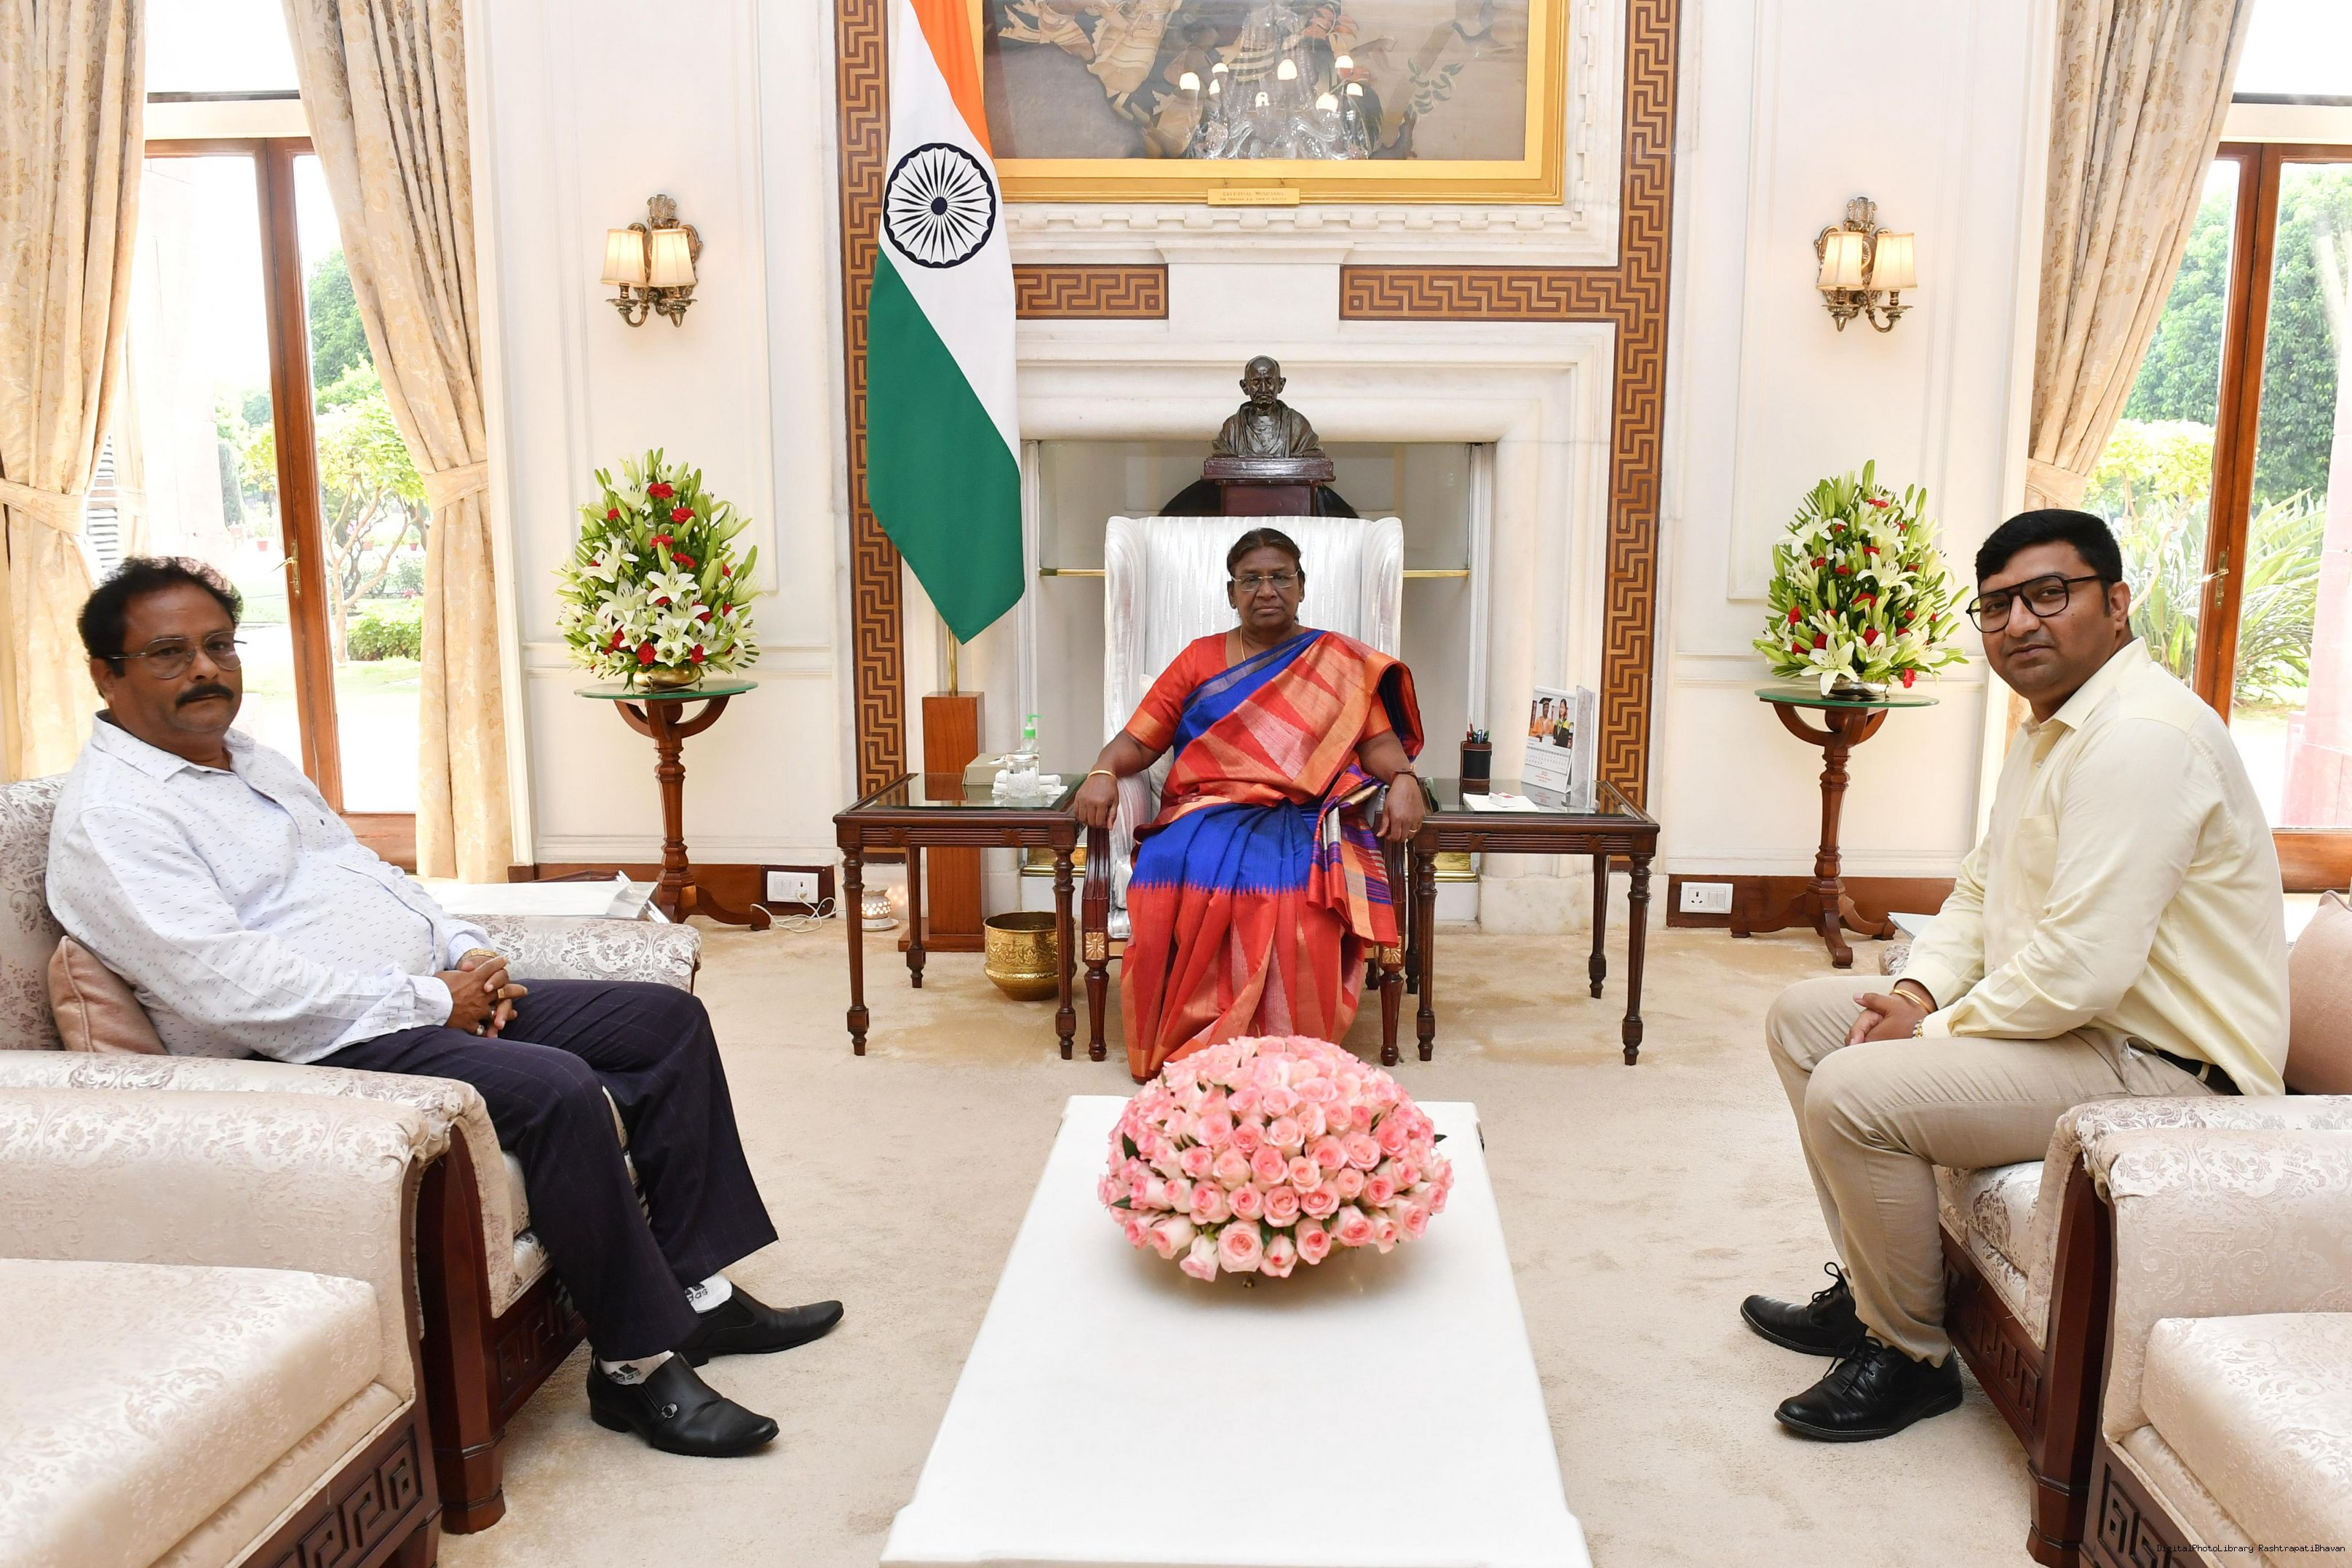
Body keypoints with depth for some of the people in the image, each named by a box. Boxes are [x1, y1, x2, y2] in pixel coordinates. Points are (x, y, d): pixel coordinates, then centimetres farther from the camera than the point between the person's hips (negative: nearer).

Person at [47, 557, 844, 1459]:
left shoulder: (257, 763, 20)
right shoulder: (109, 818, -10)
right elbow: (232, 985, -22)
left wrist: (466, 955, 5)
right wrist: (428, 1002, -19)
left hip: (442, 999, 10)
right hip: (324, 1053, -10)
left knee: (670, 1020, 2)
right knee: (556, 1088, -33)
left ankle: (699, 1291, 5)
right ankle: (636, 1365, -17)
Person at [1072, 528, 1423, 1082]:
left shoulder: (1340, 662, 16)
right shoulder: (1200, 659, 17)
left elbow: (1379, 743, 9)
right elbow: (1138, 741, 13)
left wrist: (1403, 780, -13)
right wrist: (1103, 772, -8)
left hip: (1304, 824, -1)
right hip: (1207, 820, 1)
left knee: (1301, 906, -35)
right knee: (1182, 885, -34)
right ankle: (1188, 1054, -20)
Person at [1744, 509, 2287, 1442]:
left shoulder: (2141, 737, -23)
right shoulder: (2050, 726, 11)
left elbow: (2084, 969, -30)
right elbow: (1979, 891, 19)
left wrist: (1936, 1030, -15)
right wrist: (1918, 993, 0)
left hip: (2163, 1068, -11)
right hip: (2067, 1019, 11)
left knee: (1853, 1092, -26)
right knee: (1804, 1017, 11)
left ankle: (1910, 1357, -3)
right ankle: (1869, 1291, 17)